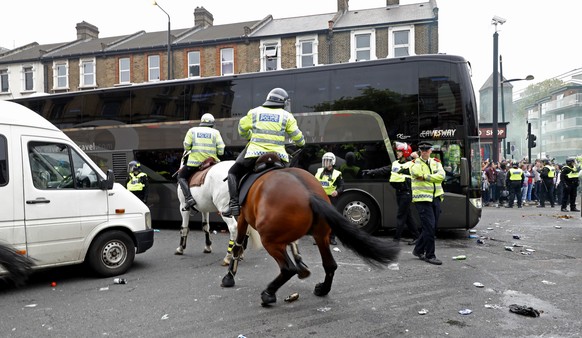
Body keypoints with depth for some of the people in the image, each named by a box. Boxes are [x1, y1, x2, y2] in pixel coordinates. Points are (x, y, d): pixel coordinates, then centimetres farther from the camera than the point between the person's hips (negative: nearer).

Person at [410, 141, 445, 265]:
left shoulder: (436, 162, 12)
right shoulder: (415, 163, -2)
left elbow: (441, 176, -7)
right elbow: (416, 173, -22)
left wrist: (425, 177, -14)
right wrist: (417, 159, -12)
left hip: (436, 198, 6)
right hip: (422, 199, -6)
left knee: (431, 227, 11)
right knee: (429, 227, -9)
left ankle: (418, 250, 28)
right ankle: (430, 255, 2)